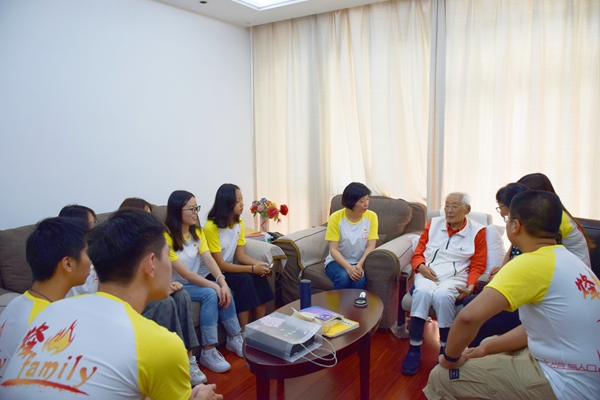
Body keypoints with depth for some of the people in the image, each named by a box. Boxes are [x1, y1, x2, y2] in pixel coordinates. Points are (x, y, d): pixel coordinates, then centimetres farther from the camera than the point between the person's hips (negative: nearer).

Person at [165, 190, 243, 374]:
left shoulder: (197, 231, 3)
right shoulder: (166, 236, -19)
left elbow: (209, 259, -9)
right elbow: (183, 272, -22)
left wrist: (222, 282, -26)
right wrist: (214, 285, -27)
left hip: (196, 280, 6)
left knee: (222, 291, -20)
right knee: (211, 293, -28)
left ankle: (234, 338, -3)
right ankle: (208, 352, -19)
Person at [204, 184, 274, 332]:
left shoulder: (239, 223, 2)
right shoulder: (211, 227, -23)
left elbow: (241, 255, 1)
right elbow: (220, 265, -22)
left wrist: (259, 264, -19)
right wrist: (252, 268, -25)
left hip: (228, 268, 7)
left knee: (259, 275, -17)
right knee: (244, 279, -29)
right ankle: (245, 333, -18)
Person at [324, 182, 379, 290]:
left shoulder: (371, 217, -6)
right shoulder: (335, 218, -12)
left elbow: (370, 247, -8)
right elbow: (333, 250, -14)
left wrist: (359, 265, -24)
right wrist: (349, 268, -28)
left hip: (360, 262, 1)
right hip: (337, 261, -1)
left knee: (359, 280, -30)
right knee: (343, 277, -32)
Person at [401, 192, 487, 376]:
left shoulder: (477, 231, 8)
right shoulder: (433, 224, 15)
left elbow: (478, 266, 5)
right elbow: (417, 254, 15)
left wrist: (471, 286, -13)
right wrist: (421, 266, -7)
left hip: (454, 278, -2)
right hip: (427, 274, 2)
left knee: (443, 296, -36)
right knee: (422, 293, -33)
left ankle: (445, 350, -18)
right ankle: (414, 349, -24)